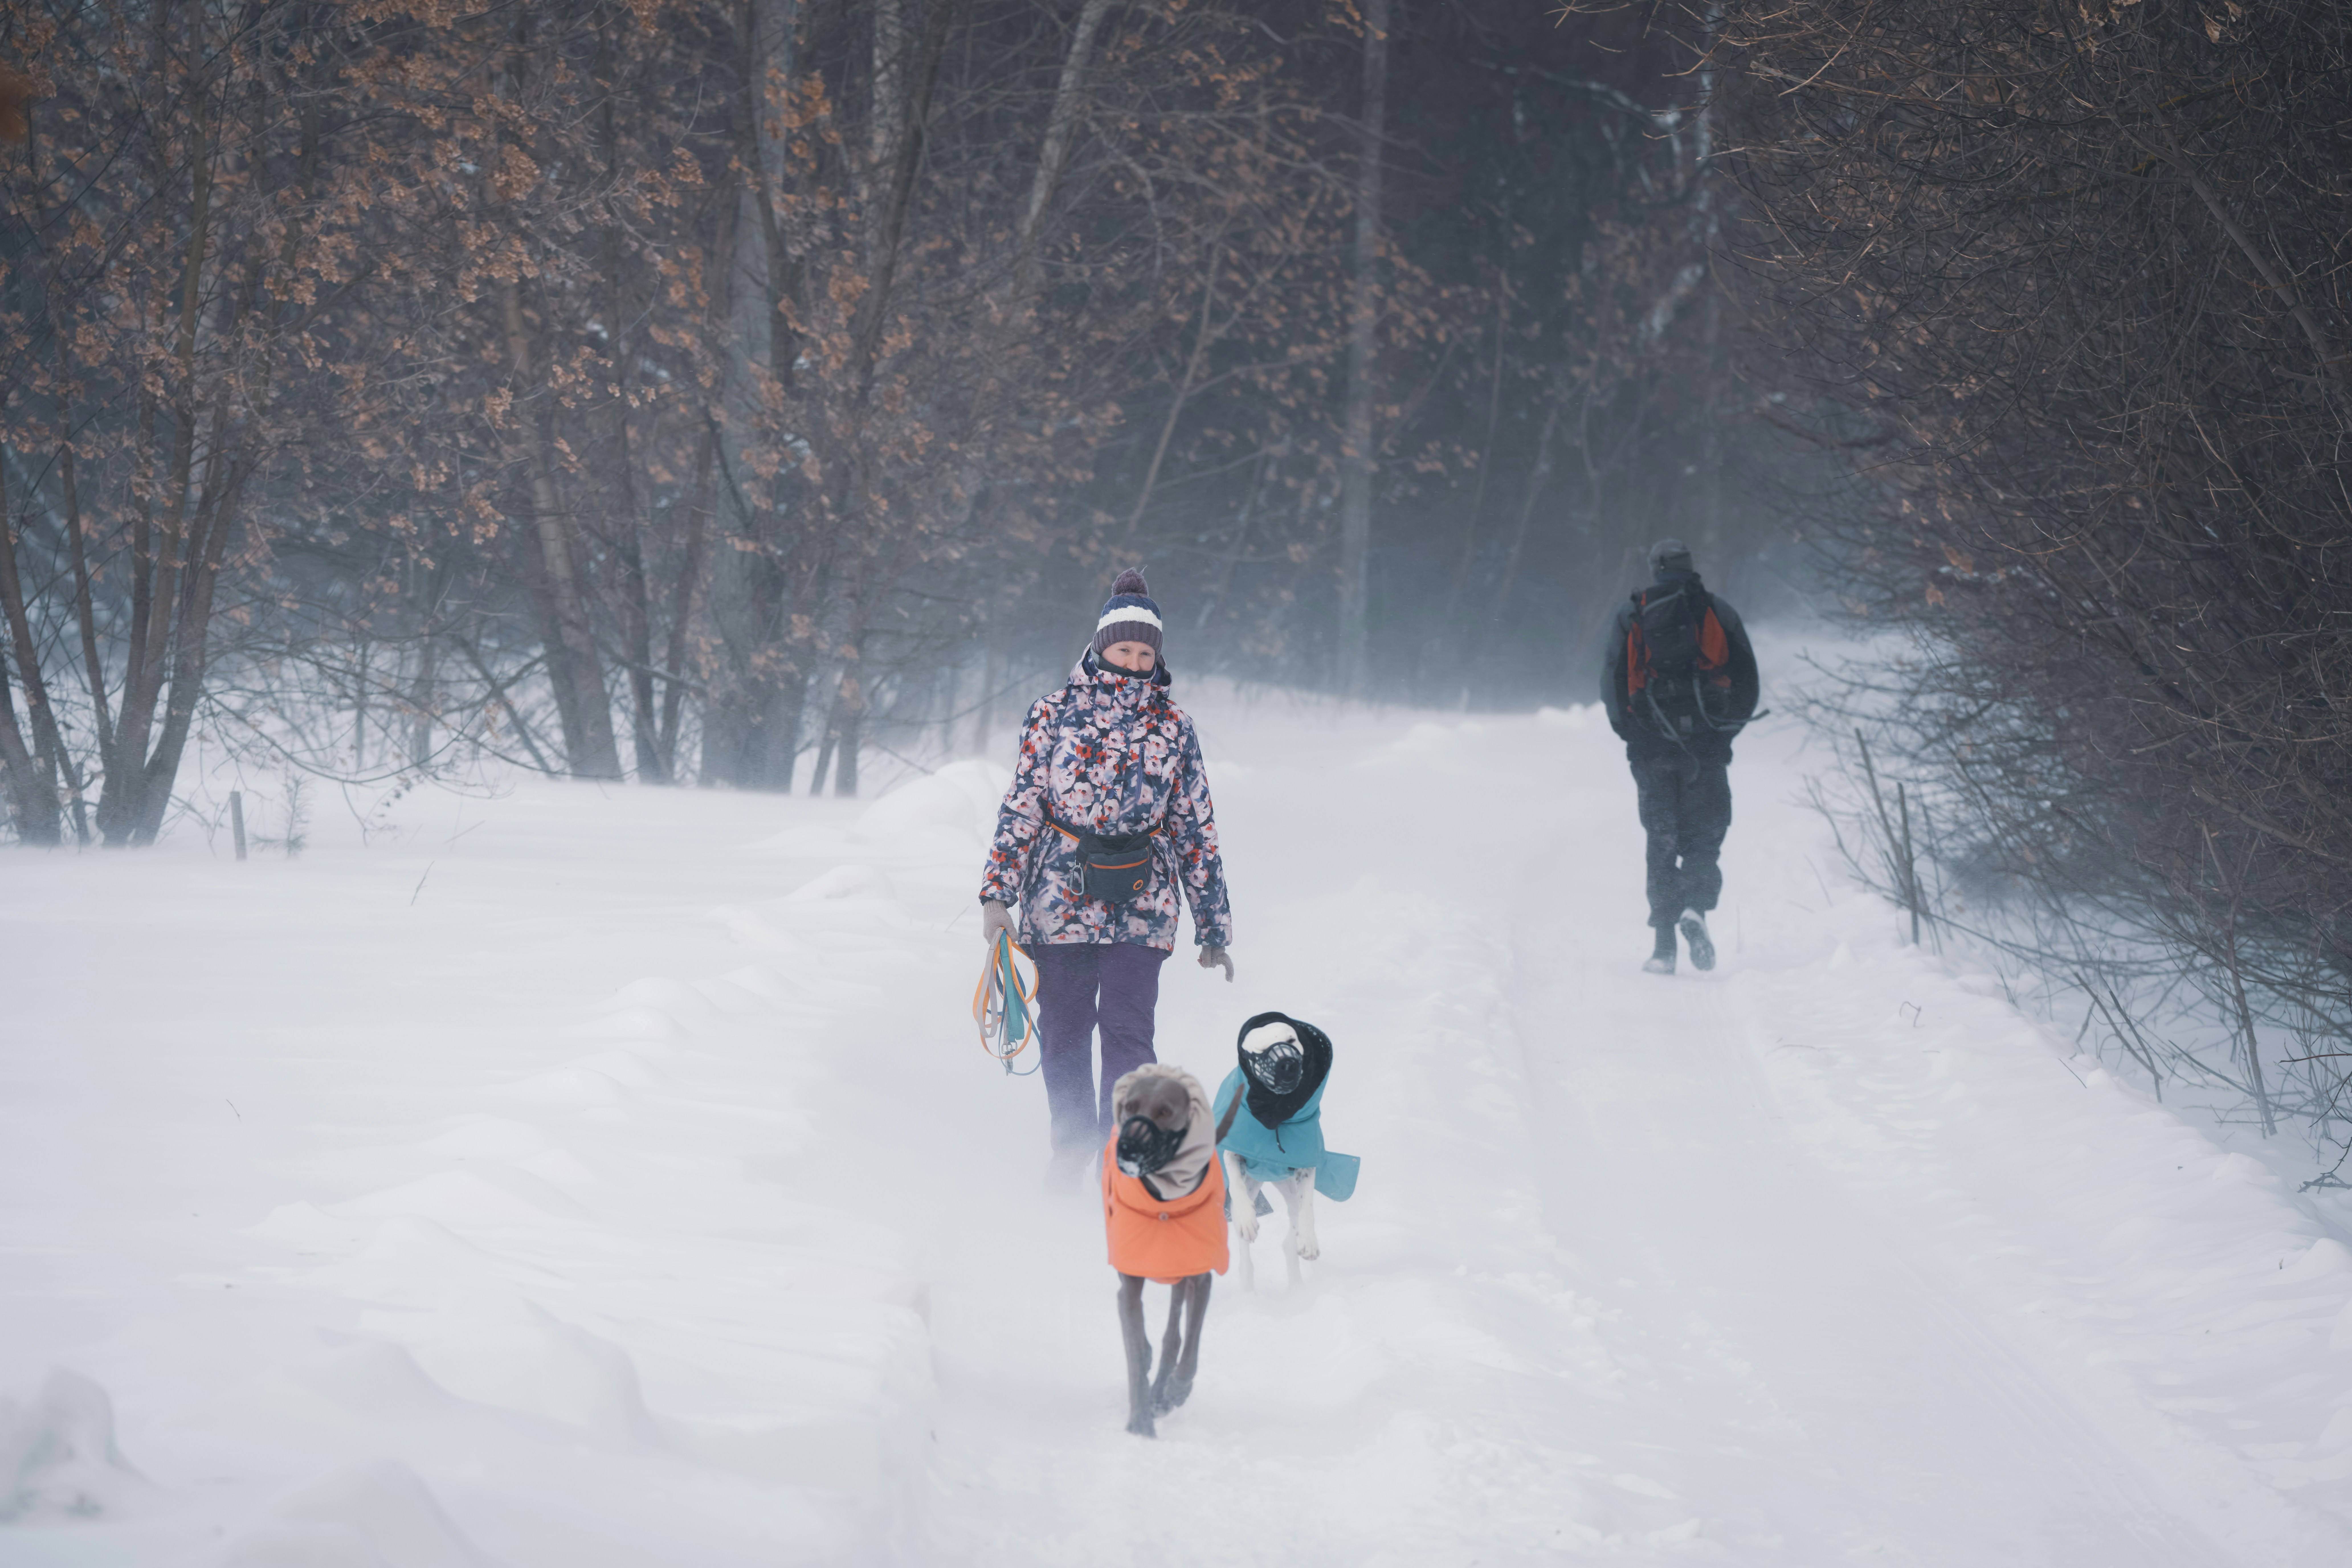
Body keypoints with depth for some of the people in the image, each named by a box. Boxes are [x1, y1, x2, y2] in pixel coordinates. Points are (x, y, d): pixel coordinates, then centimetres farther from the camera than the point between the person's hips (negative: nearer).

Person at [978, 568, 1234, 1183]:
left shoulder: (1173, 728, 7)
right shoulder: (1055, 714, 3)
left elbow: (1196, 828, 10)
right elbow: (1022, 804, 2)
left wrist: (1214, 927, 10)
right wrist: (998, 890, -7)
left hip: (1140, 904, 0)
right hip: (1061, 896, 0)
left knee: (1127, 1028, -12)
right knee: (1063, 1028, 7)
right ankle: (1072, 1144, 25)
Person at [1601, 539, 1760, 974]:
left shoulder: (1632, 617, 6)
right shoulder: (1718, 614, 5)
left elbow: (1612, 681, 2)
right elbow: (1747, 680, 4)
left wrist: (1630, 732, 14)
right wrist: (1730, 726, 17)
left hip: (1652, 746, 1)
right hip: (1707, 744, -1)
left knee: (1662, 839, 7)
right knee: (1705, 832, 7)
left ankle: (1663, 944, -1)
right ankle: (1696, 907, -21)